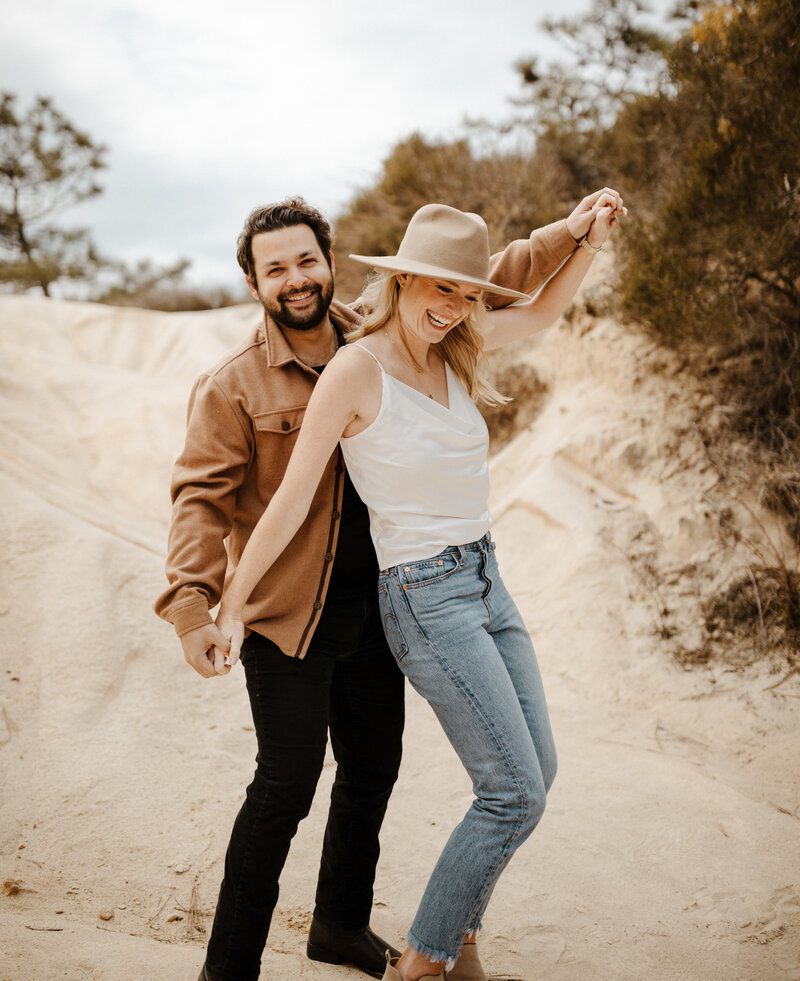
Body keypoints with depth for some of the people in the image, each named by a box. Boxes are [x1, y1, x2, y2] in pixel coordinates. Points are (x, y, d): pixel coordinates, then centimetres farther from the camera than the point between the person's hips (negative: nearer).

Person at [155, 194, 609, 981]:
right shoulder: (231, 386, -10)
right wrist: (192, 605, -25)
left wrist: (564, 235, 10)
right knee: (287, 783, -6)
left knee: (373, 770, 16)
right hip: (286, 617, -5)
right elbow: (200, 496, -13)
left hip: (372, 606, 6)